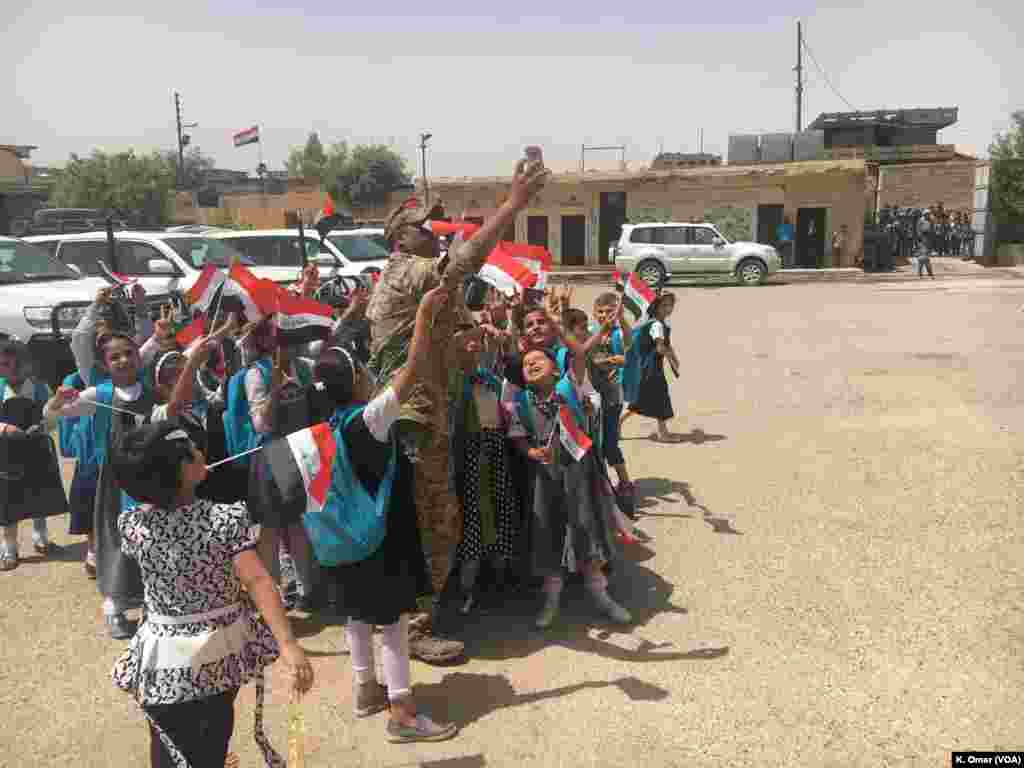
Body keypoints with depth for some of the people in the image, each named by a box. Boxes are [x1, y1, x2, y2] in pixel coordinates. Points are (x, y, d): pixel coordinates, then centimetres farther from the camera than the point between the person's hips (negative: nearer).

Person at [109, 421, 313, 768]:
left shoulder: (130, 524, -16)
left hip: (167, 660, 1)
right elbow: (257, 581, -30)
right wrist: (288, 644, -32)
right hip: (223, 650, 0)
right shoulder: (227, 519, -23)